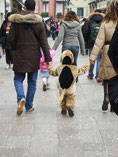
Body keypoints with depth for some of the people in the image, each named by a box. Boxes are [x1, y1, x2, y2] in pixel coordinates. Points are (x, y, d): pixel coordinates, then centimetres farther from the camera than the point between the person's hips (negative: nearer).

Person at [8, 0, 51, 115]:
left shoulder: (16, 20, -6)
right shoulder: (39, 22, -5)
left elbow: (11, 39, -5)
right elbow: (44, 42, -5)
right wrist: (47, 59, -2)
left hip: (19, 55, -1)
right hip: (34, 56, 1)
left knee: (18, 79, 12)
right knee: (32, 81, 12)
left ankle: (21, 98, -14)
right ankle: (29, 106, 18)